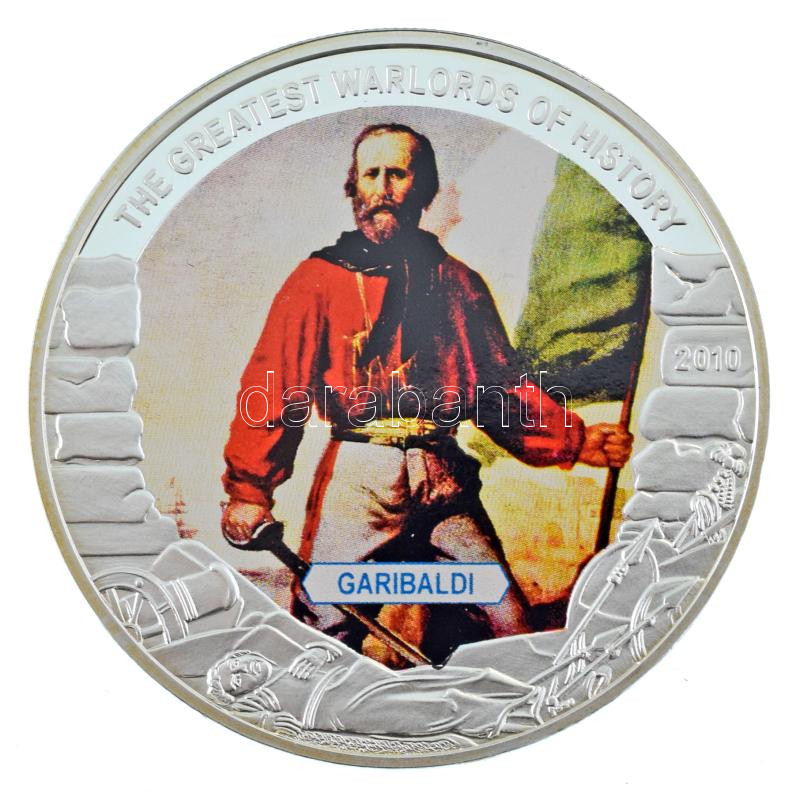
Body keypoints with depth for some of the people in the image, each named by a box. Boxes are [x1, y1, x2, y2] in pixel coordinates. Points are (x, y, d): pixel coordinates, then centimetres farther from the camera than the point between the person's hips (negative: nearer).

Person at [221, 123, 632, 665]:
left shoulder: (459, 284, 18)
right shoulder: (320, 279, 8)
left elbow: (505, 388, 17)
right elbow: (273, 387, 0)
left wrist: (577, 440, 4)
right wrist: (249, 489, -9)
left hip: (445, 483, 3)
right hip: (355, 478, -2)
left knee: (513, 632, -2)